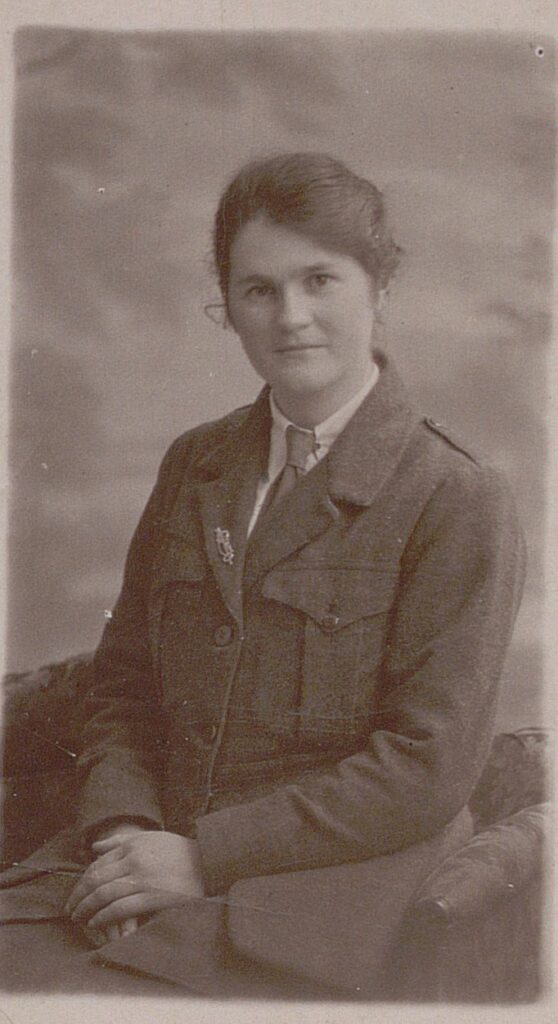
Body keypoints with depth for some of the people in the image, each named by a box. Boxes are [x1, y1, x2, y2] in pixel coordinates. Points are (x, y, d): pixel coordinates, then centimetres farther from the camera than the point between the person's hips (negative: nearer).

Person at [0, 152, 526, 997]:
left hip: (331, 899, -5)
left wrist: (203, 857, -14)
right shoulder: (194, 466, 12)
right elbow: (123, 681, 14)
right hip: (161, 872, 5)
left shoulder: (462, 505, -7)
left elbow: (429, 766, -12)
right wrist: (122, 829, -6)